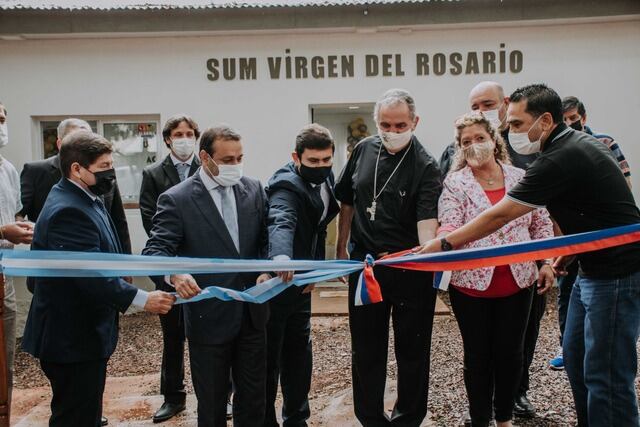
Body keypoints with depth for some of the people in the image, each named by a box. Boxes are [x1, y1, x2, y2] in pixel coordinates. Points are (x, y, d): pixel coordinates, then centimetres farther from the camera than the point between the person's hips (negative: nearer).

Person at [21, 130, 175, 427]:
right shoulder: (68, 211, -24)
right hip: (72, 338, -10)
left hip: (84, 331, 10)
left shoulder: (85, 199, 10)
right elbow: (92, 276, -31)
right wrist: (142, 299, -31)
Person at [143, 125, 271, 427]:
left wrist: (266, 270, -15)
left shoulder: (254, 190, 3)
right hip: (208, 316, -4)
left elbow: (265, 239, 5)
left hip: (252, 313, 4)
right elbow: (155, 250, -15)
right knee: (212, 403, 13)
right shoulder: (176, 199, -10)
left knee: (254, 397, 15)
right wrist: (175, 274, -37)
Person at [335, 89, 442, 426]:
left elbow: (427, 220, -25)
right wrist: (341, 248, 15)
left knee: (412, 350, 10)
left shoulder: (425, 167, -12)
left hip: (410, 268, -3)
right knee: (365, 350, 13)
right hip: (365, 262, 4)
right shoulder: (364, 150, 2)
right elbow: (347, 203, 13)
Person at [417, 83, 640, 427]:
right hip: (592, 268, 10)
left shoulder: (561, 159, -22)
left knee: (605, 376, -4)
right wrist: (568, 252, 16)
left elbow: (499, 216, -20)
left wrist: (443, 243, -13)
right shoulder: (575, 143, 8)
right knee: (575, 356, 18)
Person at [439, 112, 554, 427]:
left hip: (518, 281, 3)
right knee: (478, 355, 8)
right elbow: (449, 227, -16)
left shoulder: (521, 178, 6)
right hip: (471, 283, -2)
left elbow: (541, 224, 12)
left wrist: (546, 262, 3)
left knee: (510, 353, 12)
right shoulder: (455, 184, -3)